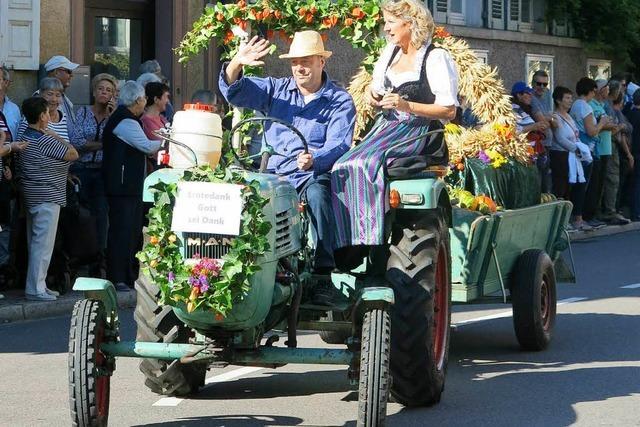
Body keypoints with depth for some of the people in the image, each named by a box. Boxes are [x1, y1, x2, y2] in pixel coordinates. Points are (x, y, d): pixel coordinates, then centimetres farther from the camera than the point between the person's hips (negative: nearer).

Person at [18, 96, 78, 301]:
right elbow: (73, 154, -15)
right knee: (43, 243, -6)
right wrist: (56, 137, -5)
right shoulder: (44, 141, -19)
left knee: (36, 242, 15)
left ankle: (37, 285, 22)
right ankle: (35, 289, -6)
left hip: (33, 197, 10)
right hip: (47, 197, -10)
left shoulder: (27, 137, 10)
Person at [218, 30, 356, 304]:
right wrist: (236, 64, -14)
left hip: (314, 176, -3)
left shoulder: (340, 101, 7)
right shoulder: (276, 90, 18)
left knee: (317, 194, -38)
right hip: (273, 173, 3)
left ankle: (323, 274, -38)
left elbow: (338, 145, -7)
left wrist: (314, 160, -29)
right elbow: (234, 92, 8)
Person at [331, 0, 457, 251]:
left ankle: (370, 242, -31)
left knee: (368, 163, -32)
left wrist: (407, 106, -20)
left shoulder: (437, 58, -5)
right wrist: (373, 95, 7)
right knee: (343, 167, -20)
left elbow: (449, 110, -11)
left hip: (419, 133, -7)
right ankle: (348, 248, -25)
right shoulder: (390, 52, 18)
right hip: (387, 127, 7)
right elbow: (376, 90, 32)